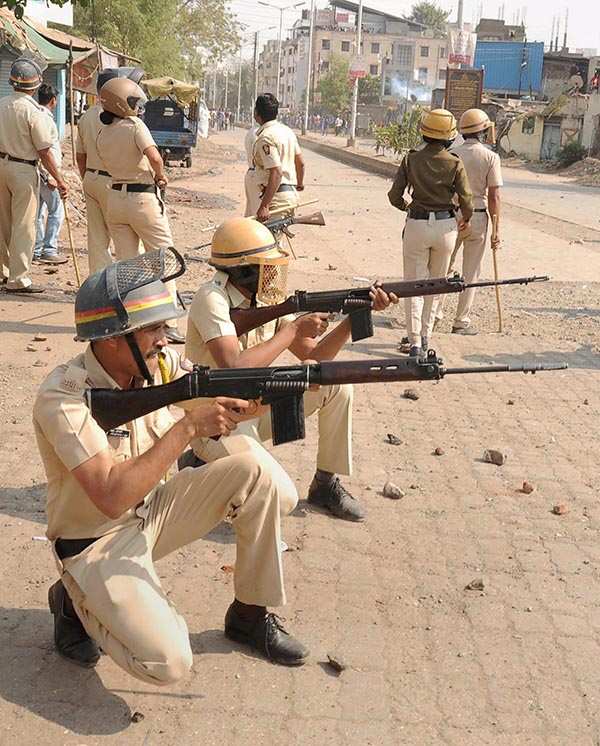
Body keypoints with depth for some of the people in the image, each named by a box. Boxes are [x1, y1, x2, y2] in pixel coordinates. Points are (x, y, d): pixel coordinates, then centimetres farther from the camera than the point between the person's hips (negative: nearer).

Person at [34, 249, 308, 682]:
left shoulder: (159, 364, -9)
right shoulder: (63, 399, -28)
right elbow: (112, 497, -37)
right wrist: (189, 427, -37)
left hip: (153, 511, 6)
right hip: (98, 543, -6)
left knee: (257, 472, -15)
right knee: (168, 662, -23)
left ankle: (251, 614, 3)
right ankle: (76, 603, 8)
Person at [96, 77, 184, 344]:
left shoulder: (102, 135, 6)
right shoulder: (135, 126, -14)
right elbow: (154, 156, -28)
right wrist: (160, 176, -9)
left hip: (115, 197, 6)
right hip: (144, 199, -6)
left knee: (125, 261, 13)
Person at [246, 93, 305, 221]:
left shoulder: (266, 137, -16)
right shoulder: (287, 130, 12)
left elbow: (276, 173, -25)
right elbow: (300, 162, 19)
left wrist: (264, 206, -30)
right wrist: (300, 183, 39)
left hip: (275, 199, -10)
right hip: (291, 195, 10)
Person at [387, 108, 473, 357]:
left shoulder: (411, 159, -4)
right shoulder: (455, 163, -6)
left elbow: (394, 195, -4)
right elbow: (466, 200, -7)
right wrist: (466, 219, 15)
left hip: (417, 225, -1)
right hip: (445, 226, 1)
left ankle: (414, 341, -3)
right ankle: (425, 336, 23)